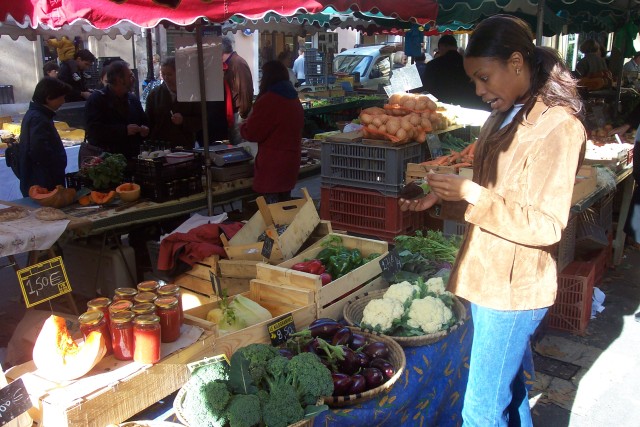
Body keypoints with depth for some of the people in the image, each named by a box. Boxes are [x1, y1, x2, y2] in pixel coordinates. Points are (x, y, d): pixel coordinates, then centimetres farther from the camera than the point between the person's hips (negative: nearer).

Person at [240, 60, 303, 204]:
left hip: (273, 163, -9)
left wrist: (242, 126, 8)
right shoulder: (294, 98, 11)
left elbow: (252, 132, -14)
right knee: (284, 206, 17)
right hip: (290, 159, 9)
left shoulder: (268, 100, -16)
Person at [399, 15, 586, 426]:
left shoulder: (557, 127, -17)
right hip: (490, 280, 9)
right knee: (508, 391, 23)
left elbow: (546, 226, -20)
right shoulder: (506, 118, 10)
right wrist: (441, 201, 3)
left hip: (513, 288, -9)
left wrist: (473, 193, -24)